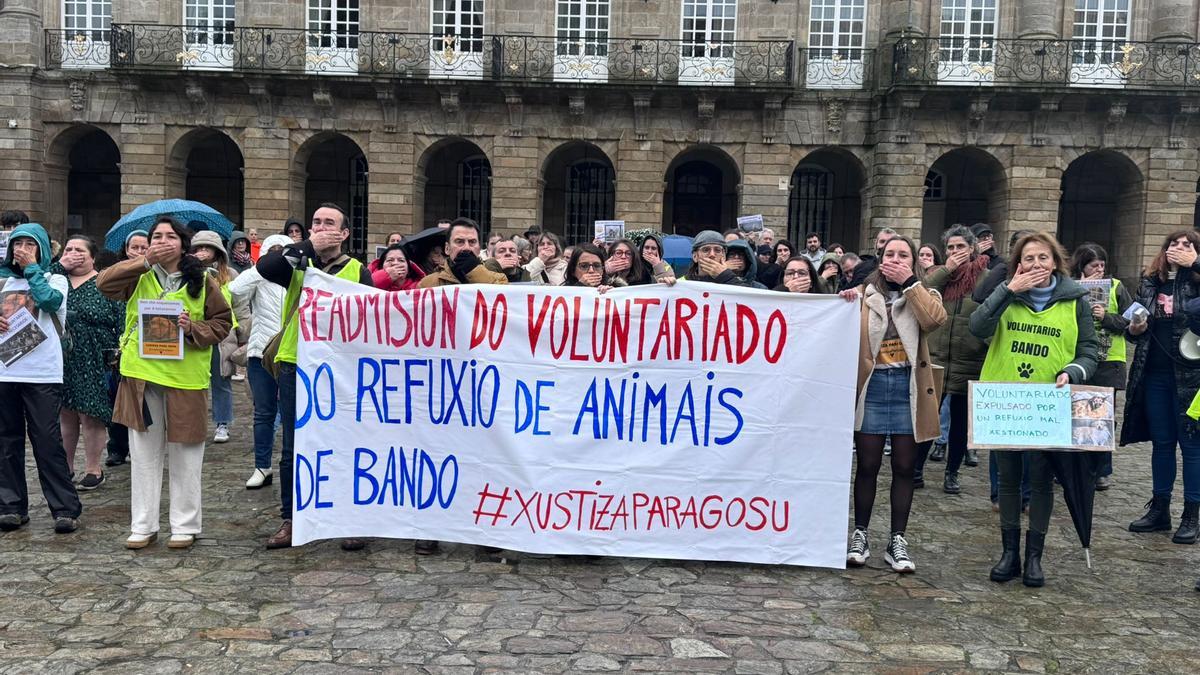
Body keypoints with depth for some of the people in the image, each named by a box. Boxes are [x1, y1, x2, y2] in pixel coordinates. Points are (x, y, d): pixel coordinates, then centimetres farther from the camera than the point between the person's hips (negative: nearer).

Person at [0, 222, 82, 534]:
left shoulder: (55, 279, 4)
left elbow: (49, 300, -17)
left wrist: (32, 267, -6)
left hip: (42, 374, -5)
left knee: (48, 442, -6)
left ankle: (65, 509, -2)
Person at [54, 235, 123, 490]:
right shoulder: (57, 278, 11)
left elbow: (121, 321, -5)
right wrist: (59, 266, -10)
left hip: (92, 362, -4)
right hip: (61, 360, 4)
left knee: (90, 416, 1)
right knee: (65, 414, 12)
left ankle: (93, 470, 13)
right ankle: (65, 467, 26)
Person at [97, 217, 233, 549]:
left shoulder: (203, 281, 3)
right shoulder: (140, 276, 8)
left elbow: (222, 322, 2)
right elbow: (104, 283, -9)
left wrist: (193, 329, -16)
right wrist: (145, 262, -15)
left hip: (185, 375, -2)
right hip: (141, 373, 2)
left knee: (184, 455, 5)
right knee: (144, 453, 10)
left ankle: (185, 525, 16)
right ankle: (143, 525, 20)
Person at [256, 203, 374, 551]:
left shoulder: (358, 271, 5)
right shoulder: (297, 264, 8)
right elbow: (264, 266, -13)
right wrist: (308, 247, -13)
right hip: (294, 368, 2)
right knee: (292, 450, 9)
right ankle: (290, 519, 20)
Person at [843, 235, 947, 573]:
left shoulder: (923, 295, 9)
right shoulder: (863, 295, 8)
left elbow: (935, 319, -13)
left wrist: (910, 282, -10)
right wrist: (844, 306, -16)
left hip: (908, 387, 1)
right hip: (872, 385, 0)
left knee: (904, 467, 5)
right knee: (867, 465, 4)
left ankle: (897, 541, 14)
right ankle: (860, 535, 15)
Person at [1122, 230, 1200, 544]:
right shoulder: (1149, 284, 9)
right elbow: (1135, 328, 17)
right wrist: (1133, 329, -5)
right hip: (1154, 375, 4)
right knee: (1161, 443, 13)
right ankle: (1159, 510, 24)